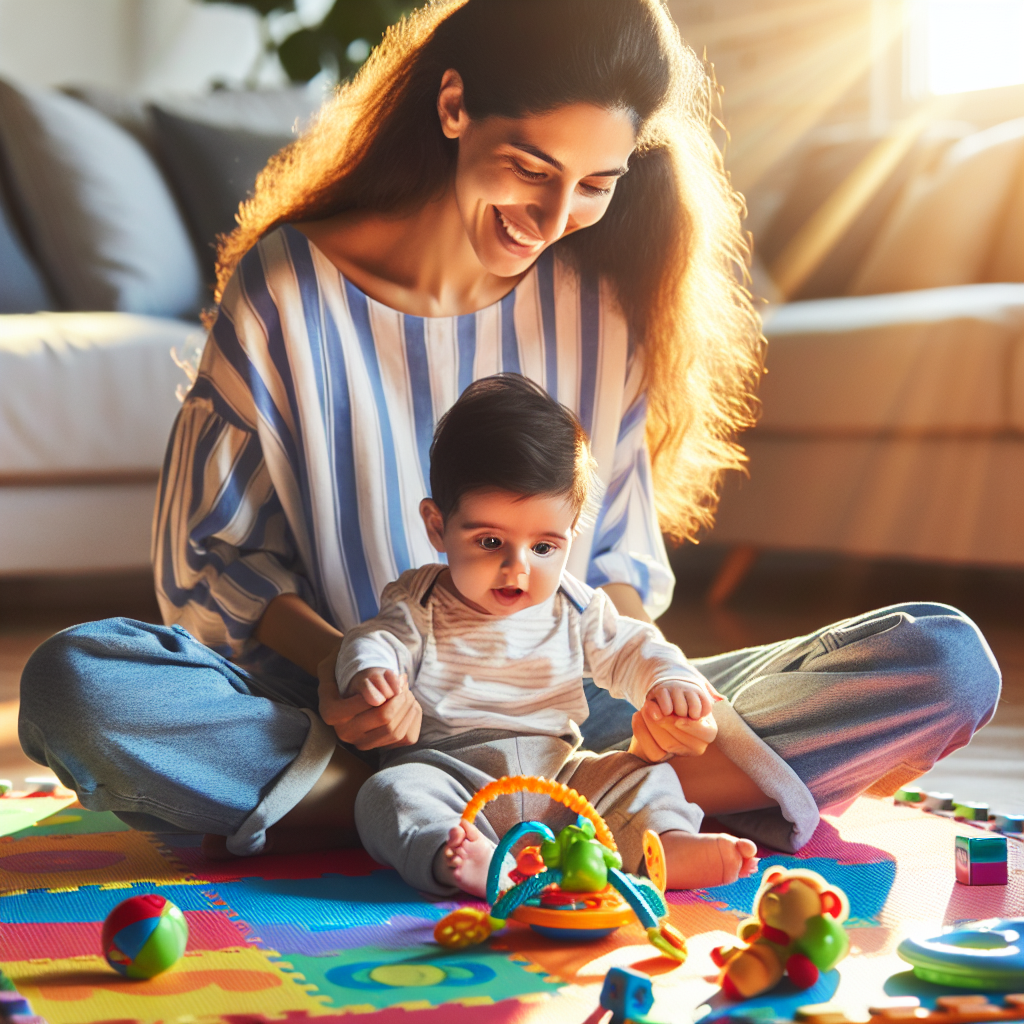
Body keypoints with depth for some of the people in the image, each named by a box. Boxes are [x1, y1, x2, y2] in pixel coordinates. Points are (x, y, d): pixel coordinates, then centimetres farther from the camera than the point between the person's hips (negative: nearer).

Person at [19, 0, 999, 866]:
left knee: (947, 659, -15)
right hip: (365, 719, -2)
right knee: (74, 679, -32)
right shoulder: (286, 285, -5)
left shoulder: (605, 303, 4)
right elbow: (209, 558, -1)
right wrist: (332, 661, -20)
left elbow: (622, 559, 10)